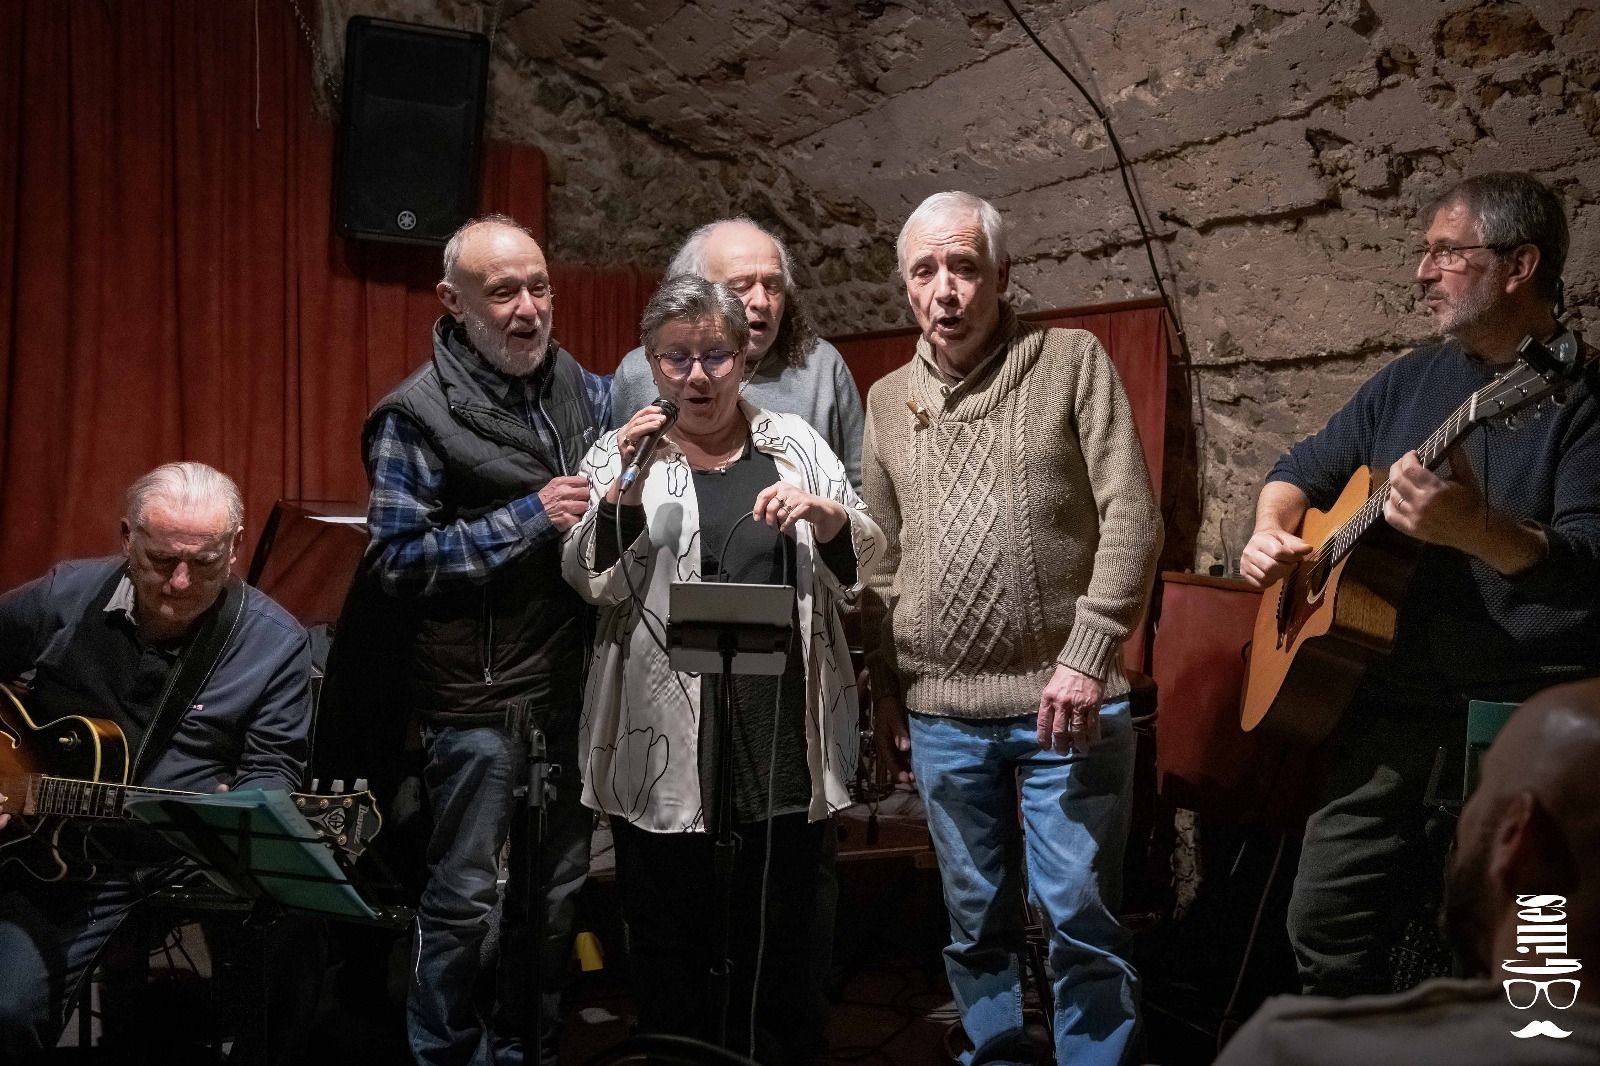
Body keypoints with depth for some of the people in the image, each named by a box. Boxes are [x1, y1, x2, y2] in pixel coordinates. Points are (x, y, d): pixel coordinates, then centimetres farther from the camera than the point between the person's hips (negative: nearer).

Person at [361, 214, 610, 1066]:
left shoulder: (586, 391, 7)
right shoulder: (418, 413, -9)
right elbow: (397, 556, -14)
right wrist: (529, 518, -19)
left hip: (573, 684, 6)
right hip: (479, 697, -5)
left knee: (556, 893, 16)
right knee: (465, 897, 3)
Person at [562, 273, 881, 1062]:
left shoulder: (794, 443, 8)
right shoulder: (620, 455, 5)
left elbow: (861, 563, 6)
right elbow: (592, 582, -4)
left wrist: (826, 518, -14)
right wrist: (622, 494, -19)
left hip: (782, 731, 1)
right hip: (664, 736, -1)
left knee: (778, 933, 12)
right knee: (668, 936, 8)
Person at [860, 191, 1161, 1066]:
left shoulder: (1073, 361, -2)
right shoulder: (889, 399, 10)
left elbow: (1131, 519, -8)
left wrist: (1088, 657, -15)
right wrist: (883, 685, 10)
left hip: (1064, 700, -3)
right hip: (942, 715, 4)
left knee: (1081, 921, 2)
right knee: (975, 921, 14)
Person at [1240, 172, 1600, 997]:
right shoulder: (1408, 381, 12)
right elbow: (1304, 468, 22)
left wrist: (1472, 528, -35)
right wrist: (1271, 530, 2)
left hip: (1532, 714, -6)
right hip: (1395, 702, 6)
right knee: (1327, 919, 10)